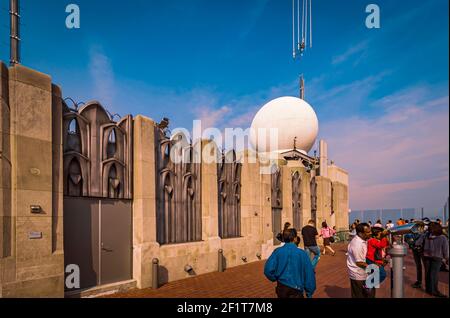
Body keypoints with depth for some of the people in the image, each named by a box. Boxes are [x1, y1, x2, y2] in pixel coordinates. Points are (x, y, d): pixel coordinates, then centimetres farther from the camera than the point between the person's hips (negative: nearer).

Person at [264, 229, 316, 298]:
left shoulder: (277, 251, -7)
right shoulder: (302, 253, -9)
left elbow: (268, 270, -14)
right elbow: (309, 273, -7)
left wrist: (276, 278, 6)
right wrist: (309, 293, 5)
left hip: (281, 287, 3)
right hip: (296, 290, -3)